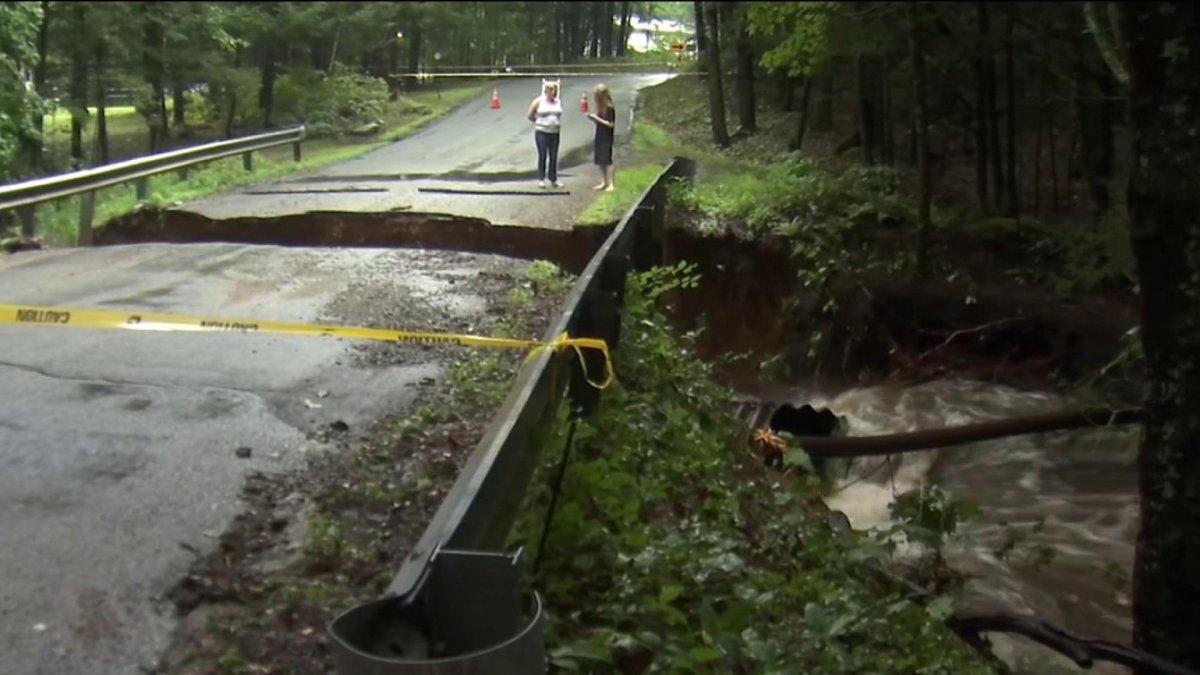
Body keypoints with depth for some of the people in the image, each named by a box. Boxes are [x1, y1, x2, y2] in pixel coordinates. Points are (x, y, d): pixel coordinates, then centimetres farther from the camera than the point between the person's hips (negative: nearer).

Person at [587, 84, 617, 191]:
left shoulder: (609, 108, -14)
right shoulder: (601, 107, 9)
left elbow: (610, 124, -17)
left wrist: (597, 118, -18)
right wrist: (593, 117, -3)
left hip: (606, 138, -8)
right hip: (599, 137, 8)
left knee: (606, 160, -8)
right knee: (599, 160, 8)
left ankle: (610, 184, -4)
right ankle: (603, 182, 15)